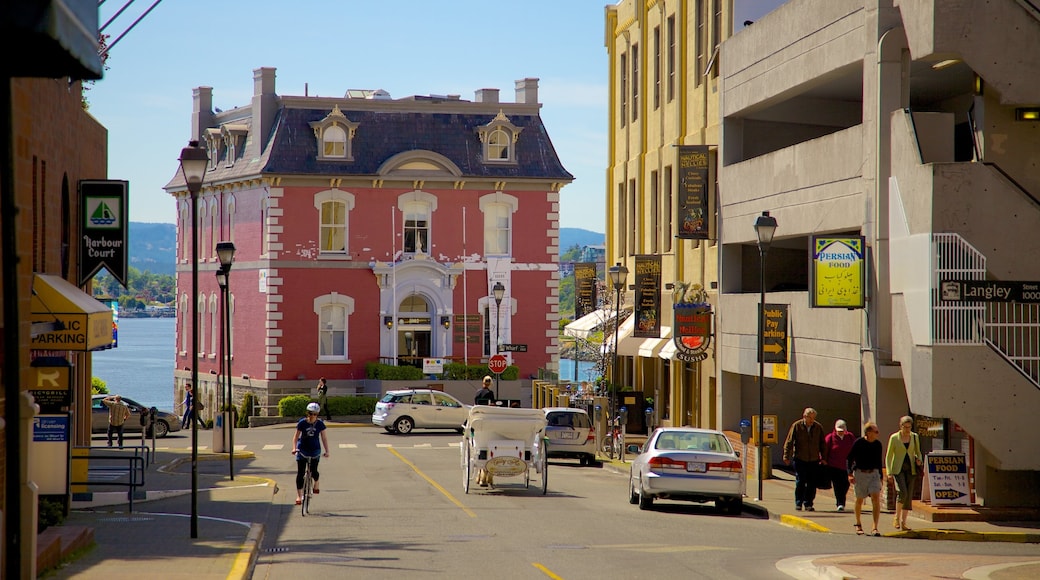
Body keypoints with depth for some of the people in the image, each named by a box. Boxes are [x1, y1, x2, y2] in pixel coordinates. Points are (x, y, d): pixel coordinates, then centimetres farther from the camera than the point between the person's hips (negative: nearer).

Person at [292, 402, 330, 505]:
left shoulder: (320, 424, -5)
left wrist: (326, 451, -11)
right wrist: (294, 448, -16)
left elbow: (324, 438, -2)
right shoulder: (302, 423, -7)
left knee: (314, 471, -8)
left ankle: (316, 483, 28)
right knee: (300, 473, -5)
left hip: (315, 450, 0)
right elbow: (296, 436, -3)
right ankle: (299, 496, -1)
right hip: (302, 450, 0)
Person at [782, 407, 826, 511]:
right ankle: (798, 504, 7)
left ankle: (808, 504, 11)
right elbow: (789, 442, 1)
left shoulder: (818, 427, 5)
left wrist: (823, 458, 8)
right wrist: (786, 456, -4)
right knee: (800, 482, -2)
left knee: (812, 484, 1)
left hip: (814, 460, 2)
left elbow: (822, 444, 13)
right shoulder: (796, 426, -2)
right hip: (800, 459, -2)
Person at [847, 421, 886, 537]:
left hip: (874, 473, 2)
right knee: (860, 500, 9)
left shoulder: (877, 444, 5)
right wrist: (850, 474, -11)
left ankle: (875, 528, -14)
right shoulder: (858, 443, -8)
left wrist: (881, 476, 18)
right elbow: (850, 458, -3)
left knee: (876, 498, -13)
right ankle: (858, 524, 34)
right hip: (860, 474, -2)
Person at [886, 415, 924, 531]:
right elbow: (888, 456, 0)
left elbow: (918, 453, 19)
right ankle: (896, 517, -2)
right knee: (902, 492, -21)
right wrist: (889, 472, -9)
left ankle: (903, 522, 8)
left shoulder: (915, 437, 7)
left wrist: (919, 460, -4)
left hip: (910, 469, 4)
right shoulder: (894, 438, -3)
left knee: (909, 496, 0)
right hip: (898, 469, -4)